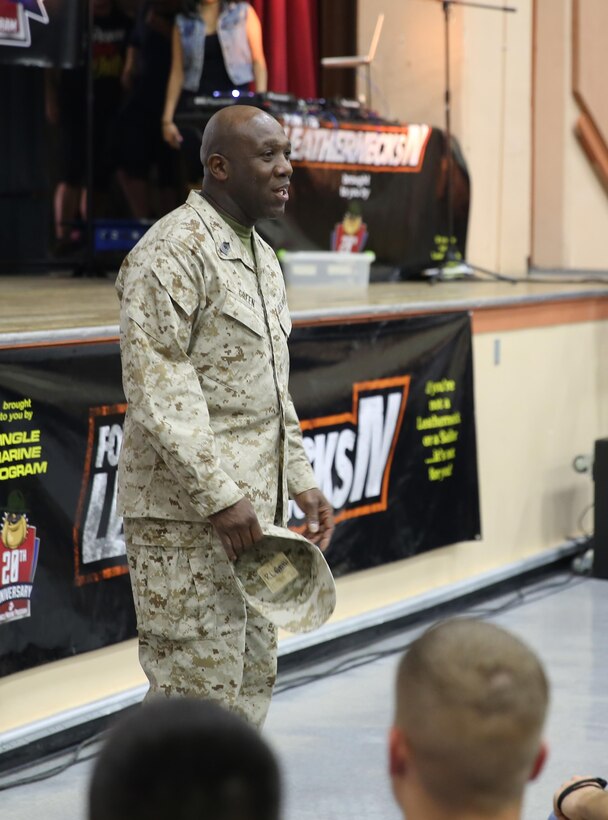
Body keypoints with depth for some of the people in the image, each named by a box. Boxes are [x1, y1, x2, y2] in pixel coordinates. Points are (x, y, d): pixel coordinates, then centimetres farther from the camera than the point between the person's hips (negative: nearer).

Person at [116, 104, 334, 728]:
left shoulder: (260, 256, 18)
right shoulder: (173, 250, -13)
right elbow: (157, 386, -20)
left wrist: (299, 483, 17)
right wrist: (218, 496, -23)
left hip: (252, 510, 10)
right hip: (186, 514, -10)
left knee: (252, 681, 15)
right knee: (197, 689, -7)